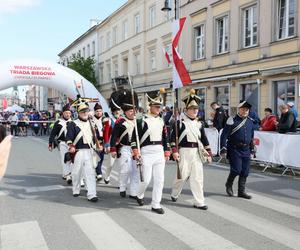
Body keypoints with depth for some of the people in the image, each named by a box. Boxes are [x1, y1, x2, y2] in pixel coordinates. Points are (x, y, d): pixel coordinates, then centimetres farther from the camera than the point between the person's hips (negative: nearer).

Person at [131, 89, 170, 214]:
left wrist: (167, 152, 13)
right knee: (146, 179, -1)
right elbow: (134, 137, -7)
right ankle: (139, 195, 31)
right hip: (146, 152, -5)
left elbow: (165, 138, 16)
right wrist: (136, 152, -14)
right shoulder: (142, 120, -7)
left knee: (159, 179, 3)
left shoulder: (161, 121, 10)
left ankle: (156, 204, 14)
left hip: (159, 153, 5)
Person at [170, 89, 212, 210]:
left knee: (198, 176, 3)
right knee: (182, 175, 5)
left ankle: (199, 202, 10)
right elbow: (173, 137, -7)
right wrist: (174, 151, -15)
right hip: (184, 152, -4)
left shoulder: (199, 123, 11)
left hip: (196, 152, 5)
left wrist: (208, 153, 9)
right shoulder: (180, 122, -5)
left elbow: (204, 138, 13)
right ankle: (174, 194, 31)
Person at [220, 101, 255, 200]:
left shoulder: (250, 121, 10)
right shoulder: (232, 121, -8)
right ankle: (229, 184, 18)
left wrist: (252, 150, 20)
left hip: (246, 150, 6)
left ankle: (241, 191, 18)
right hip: (234, 150, -5)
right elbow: (224, 135, -9)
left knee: (245, 172, 5)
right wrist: (223, 149, -14)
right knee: (236, 169, -10)